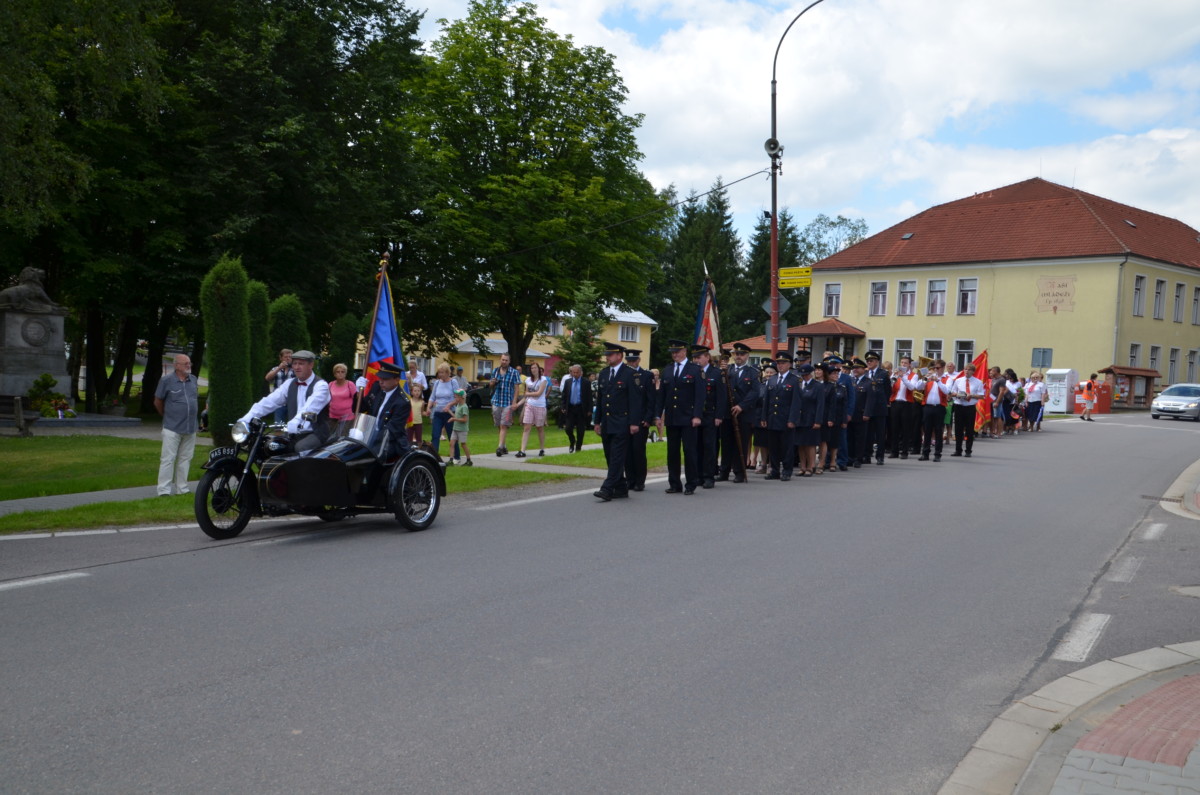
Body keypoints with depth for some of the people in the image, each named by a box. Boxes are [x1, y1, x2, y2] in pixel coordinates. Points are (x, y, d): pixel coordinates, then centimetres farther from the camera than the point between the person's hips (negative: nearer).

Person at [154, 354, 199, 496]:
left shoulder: (193, 380, 9)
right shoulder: (166, 380, -5)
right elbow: (158, 402, 3)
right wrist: (167, 417, 11)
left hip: (190, 428, 5)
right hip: (172, 429, -5)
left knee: (185, 459, 10)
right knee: (168, 459, -5)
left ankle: (182, 489, 17)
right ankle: (164, 491, -4)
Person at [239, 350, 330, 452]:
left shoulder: (321, 385, -8)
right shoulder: (290, 384, 13)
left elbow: (311, 406, -28)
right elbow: (270, 401, 3)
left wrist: (295, 422, -45)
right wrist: (247, 418, -10)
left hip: (316, 433, -6)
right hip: (294, 434, 7)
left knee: (300, 448, -34)